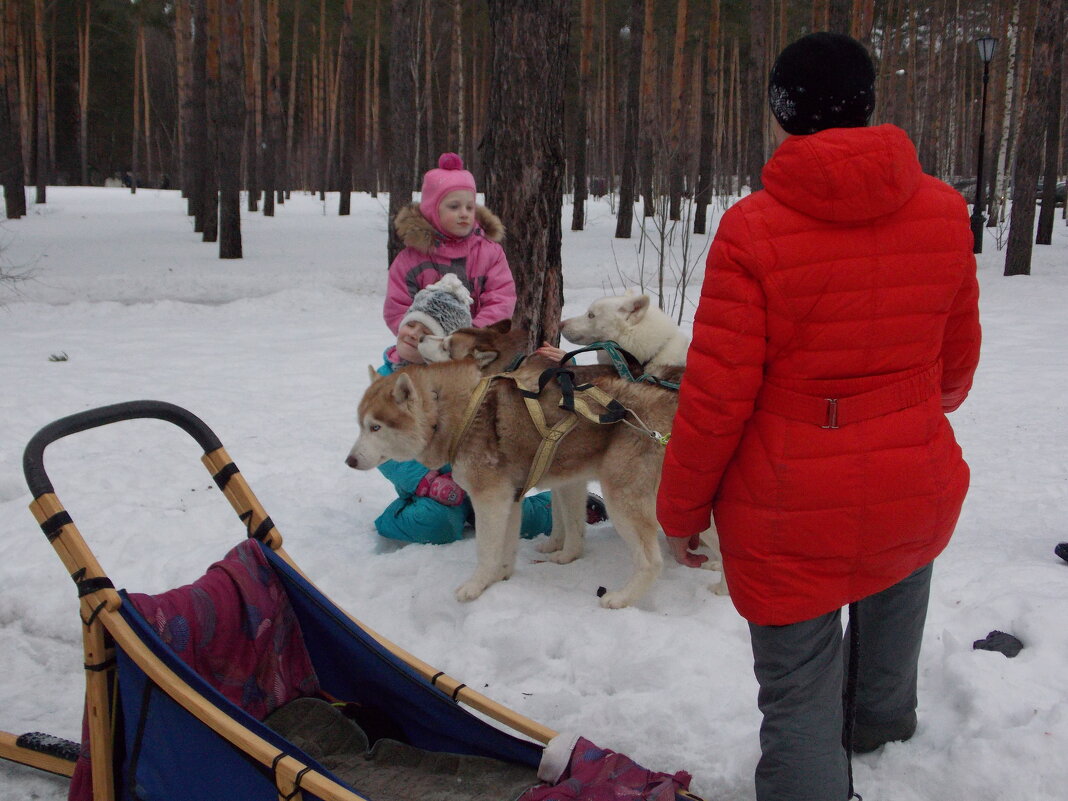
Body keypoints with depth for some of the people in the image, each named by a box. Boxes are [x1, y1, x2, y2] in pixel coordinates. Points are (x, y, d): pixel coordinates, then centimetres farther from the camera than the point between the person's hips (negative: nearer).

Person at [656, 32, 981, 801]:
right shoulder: (944, 212, -4)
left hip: (790, 514, -4)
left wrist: (681, 508, -1)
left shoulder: (753, 229, -17)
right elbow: (957, 355, 10)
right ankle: (882, 715, 55)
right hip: (916, 495, 5)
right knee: (902, 561, 38)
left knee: (800, 702, 9)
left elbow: (716, 393, -15)